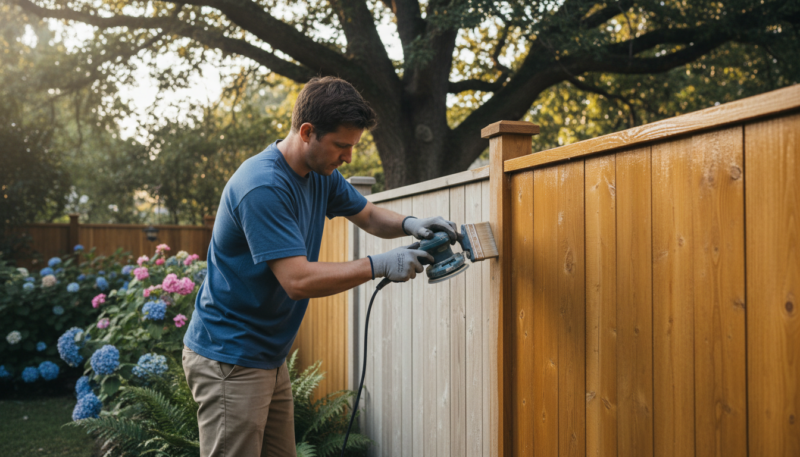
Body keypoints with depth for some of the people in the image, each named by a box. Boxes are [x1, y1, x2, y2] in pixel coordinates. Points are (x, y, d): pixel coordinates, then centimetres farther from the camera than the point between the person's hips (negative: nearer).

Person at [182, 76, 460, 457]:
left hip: (269, 357, 9)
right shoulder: (263, 187, -25)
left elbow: (368, 215, 19)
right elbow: (298, 280, -28)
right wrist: (379, 266, -23)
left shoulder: (321, 174, 5)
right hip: (229, 360, -9)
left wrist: (410, 224, -2)